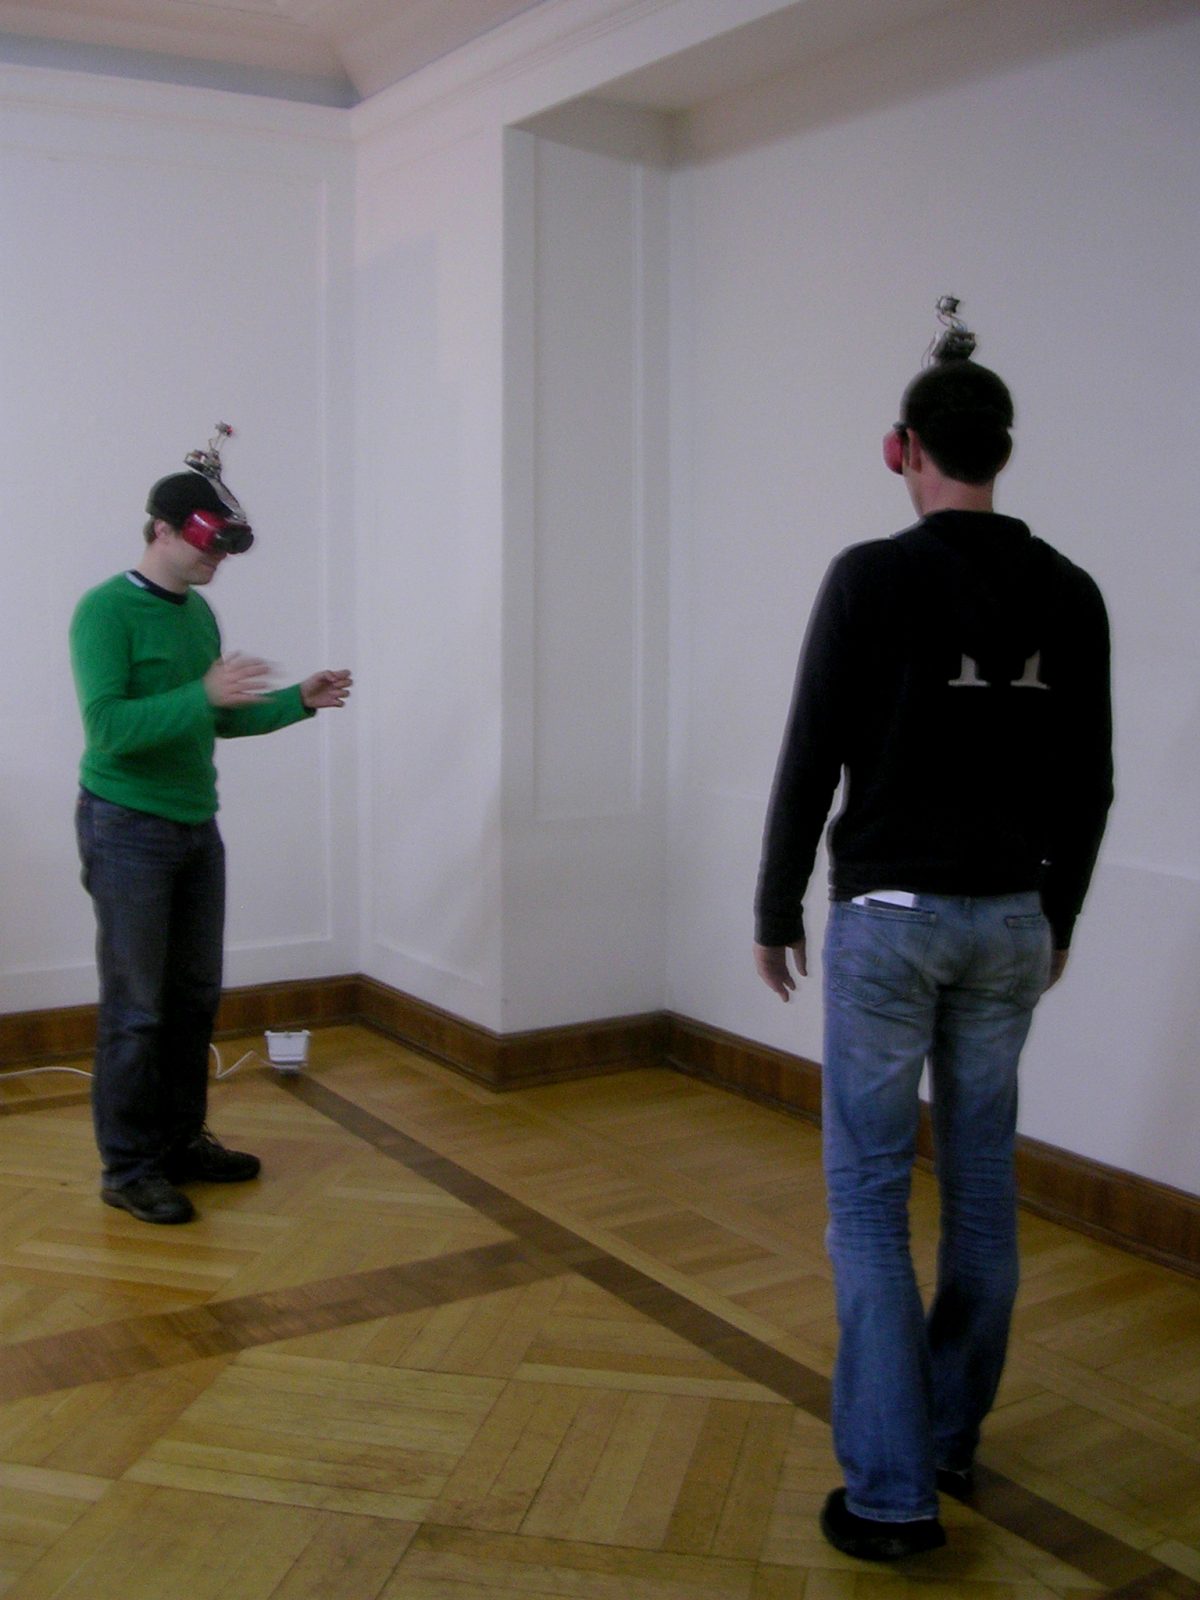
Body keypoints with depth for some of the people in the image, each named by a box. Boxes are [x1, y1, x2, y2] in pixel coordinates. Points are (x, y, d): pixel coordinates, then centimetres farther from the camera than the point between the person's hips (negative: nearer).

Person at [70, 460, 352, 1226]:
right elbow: (107, 725, -21)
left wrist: (297, 700, 5)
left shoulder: (199, 611, 11)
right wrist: (204, 695, -29)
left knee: (195, 996, 12)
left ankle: (182, 1140, 25)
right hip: (128, 827, -7)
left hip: (196, 825, 8)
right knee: (136, 1007, -2)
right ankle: (129, 1168, 8)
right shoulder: (106, 611, -12)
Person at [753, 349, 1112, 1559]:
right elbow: (1088, 782, 8)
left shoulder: (871, 577, -12)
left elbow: (811, 762, -12)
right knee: (982, 1186, 15)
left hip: (890, 916, -5)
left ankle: (892, 1490, 3)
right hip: (1009, 919, 5)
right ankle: (952, 1437, 30)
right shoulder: (1069, 594, 4)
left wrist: (776, 909, 0)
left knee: (870, 1197, 2)